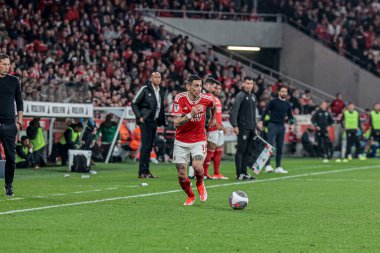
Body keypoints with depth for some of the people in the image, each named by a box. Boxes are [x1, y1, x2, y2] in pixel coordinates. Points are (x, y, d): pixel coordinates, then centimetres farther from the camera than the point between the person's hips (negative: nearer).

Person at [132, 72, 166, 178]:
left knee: (149, 147, 9)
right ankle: (142, 172, -7)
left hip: (155, 122, 7)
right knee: (145, 146, -9)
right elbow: (134, 104, -6)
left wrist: (162, 120, 12)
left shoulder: (161, 91, 13)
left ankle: (146, 171, 14)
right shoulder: (145, 89, -8)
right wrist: (139, 117, -14)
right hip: (145, 122, -7)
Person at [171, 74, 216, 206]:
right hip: (181, 142, 0)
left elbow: (213, 106, 17)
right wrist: (190, 115, -33)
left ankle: (200, 184, 12)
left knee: (197, 167, -24)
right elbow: (176, 123, -20)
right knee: (182, 175, -1)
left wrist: (212, 119, 32)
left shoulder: (206, 99, -10)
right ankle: (190, 196, 28)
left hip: (199, 140, 0)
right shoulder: (179, 99, -16)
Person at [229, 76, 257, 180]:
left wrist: (255, 127, 20)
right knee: (241, 150, -6)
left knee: (248, 151, 8)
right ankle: (239, 174, -7)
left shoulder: (253, 96, 18)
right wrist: (235, 126, -20)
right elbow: (234, 111, -13)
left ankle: (244, 172, 12)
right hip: (243, 128, -8)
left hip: (251, 128, 8)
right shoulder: (240, 96, -7)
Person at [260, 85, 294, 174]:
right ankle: (267, 166, -19)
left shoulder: (287, 104, 12)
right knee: (270, 145, -14)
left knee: (280, 148, 6)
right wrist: (261, 121, -14)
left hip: (282, 126, 5)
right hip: (273, 125, -5)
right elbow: (266, 111, -4)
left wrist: (291, 123, 4)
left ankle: (278, 167, 11)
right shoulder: (273, 102, -3)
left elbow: (290, 115, 20)